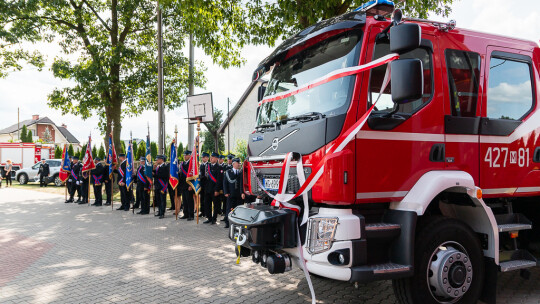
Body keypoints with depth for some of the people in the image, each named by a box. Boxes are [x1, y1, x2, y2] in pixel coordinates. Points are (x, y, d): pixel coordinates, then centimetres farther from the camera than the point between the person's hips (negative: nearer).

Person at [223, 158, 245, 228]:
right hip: (230, 194, -1)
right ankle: (227, 222, 8)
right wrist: (226, 192, -5)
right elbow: (225, 182, 4)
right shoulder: (228, 172, 7)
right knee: (229, 208, -1)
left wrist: (242, 193, -12)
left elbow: (242, 183, -2)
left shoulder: (241, 172, 6)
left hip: (239, 194, 1)